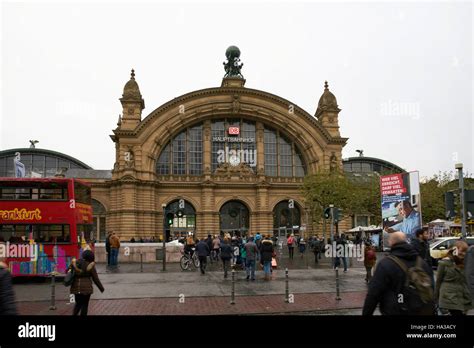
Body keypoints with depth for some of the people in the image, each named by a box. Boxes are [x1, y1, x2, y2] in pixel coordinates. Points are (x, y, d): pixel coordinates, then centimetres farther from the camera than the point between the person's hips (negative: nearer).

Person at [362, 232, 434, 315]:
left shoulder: (385, 264, -16)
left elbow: (374, 294, -16)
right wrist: (431, 312, 24)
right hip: (419, 312, 6)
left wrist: (366, 313, -7)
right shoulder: (422, 263, 4)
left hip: (394, 312, -5)